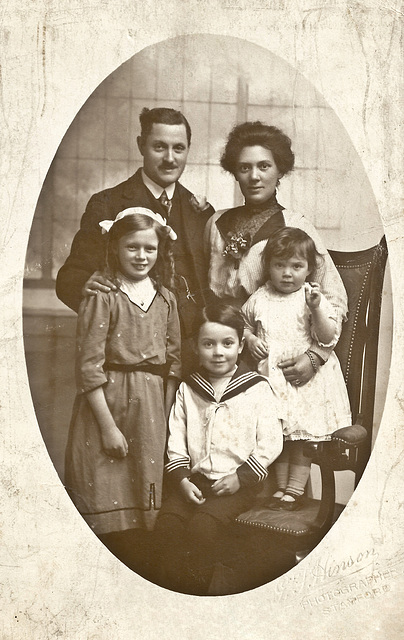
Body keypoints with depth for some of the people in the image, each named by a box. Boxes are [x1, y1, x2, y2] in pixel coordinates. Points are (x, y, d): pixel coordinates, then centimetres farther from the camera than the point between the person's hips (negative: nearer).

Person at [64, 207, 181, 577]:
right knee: (108, 509, 1)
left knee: (147, 507, 11)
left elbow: (174, 363, 10)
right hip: (108, 402, -4)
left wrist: (169, 419, 4)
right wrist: (108, 425, -14)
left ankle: (144, 579, 26)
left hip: (153, 410, 5)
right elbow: (89, 366, -11)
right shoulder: (102, 297, -7)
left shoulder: (166, 299, 8)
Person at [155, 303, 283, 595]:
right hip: (196, 479, 4)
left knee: (203, 525, -25)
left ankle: (196, 587, -4)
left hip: (238, 483, -4)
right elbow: (176, 441, 7)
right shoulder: (187, 390, 8)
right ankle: (174, 585, 1)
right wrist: (182, 479, -6)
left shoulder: (257, 388, -2)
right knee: (168, 521, -18)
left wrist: (240, 477, -12)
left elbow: (270, 443, -5)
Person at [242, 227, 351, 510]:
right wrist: (250, 339, -2)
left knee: (303, 435, 3)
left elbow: (328, 337, -11)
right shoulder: (258, 299, 3)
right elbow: (243, 324, 19)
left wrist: (316, 308, -24)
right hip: (270, 377, 3)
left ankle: (295, 489, 16)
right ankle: (281, 487, 25)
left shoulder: (313, 298, -5)